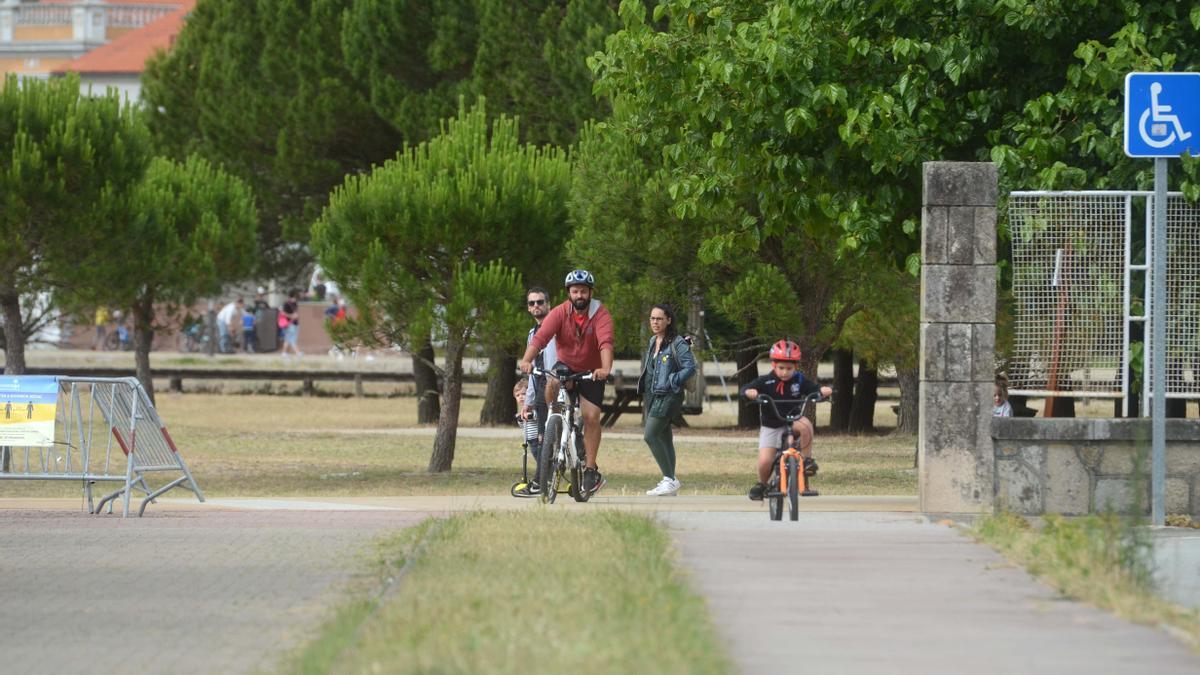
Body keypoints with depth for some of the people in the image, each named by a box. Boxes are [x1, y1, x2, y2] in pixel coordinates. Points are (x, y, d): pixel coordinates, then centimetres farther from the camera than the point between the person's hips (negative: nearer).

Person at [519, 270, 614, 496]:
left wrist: (605, 369, -53)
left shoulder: (601, 314, -19)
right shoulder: (560, 313, -16)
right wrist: (527, 360, -47)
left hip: (591, 372, -1)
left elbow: (606, 342, -35)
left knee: (591, 416, -11)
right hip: (565, 365, 1)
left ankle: (591, 469, -2)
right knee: (552, 384, -32)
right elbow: (541, 336, -29)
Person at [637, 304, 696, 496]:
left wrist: (672, 382, -16)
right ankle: (670, 482, 14)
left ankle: (670, 479, -13)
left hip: (668, 396, -9)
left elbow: (690, 368, -16)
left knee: (650, 436, -16)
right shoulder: (653, 342, 16)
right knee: (664, 439, 10)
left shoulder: (677, 343, -10)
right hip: (652, 396, 9)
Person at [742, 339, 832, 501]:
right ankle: (761, 484, 17)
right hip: (770, 427, -1)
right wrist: (749, 392, -44)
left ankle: (806, 459, -16)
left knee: (805, 425, -35)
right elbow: (745, 389, -21)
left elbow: (814, 389, -13)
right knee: (765, 461, -15)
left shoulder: (799, 380, -6)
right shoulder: (766, 382, -12)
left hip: (792, 422, 1)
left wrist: (824, 390, -35)